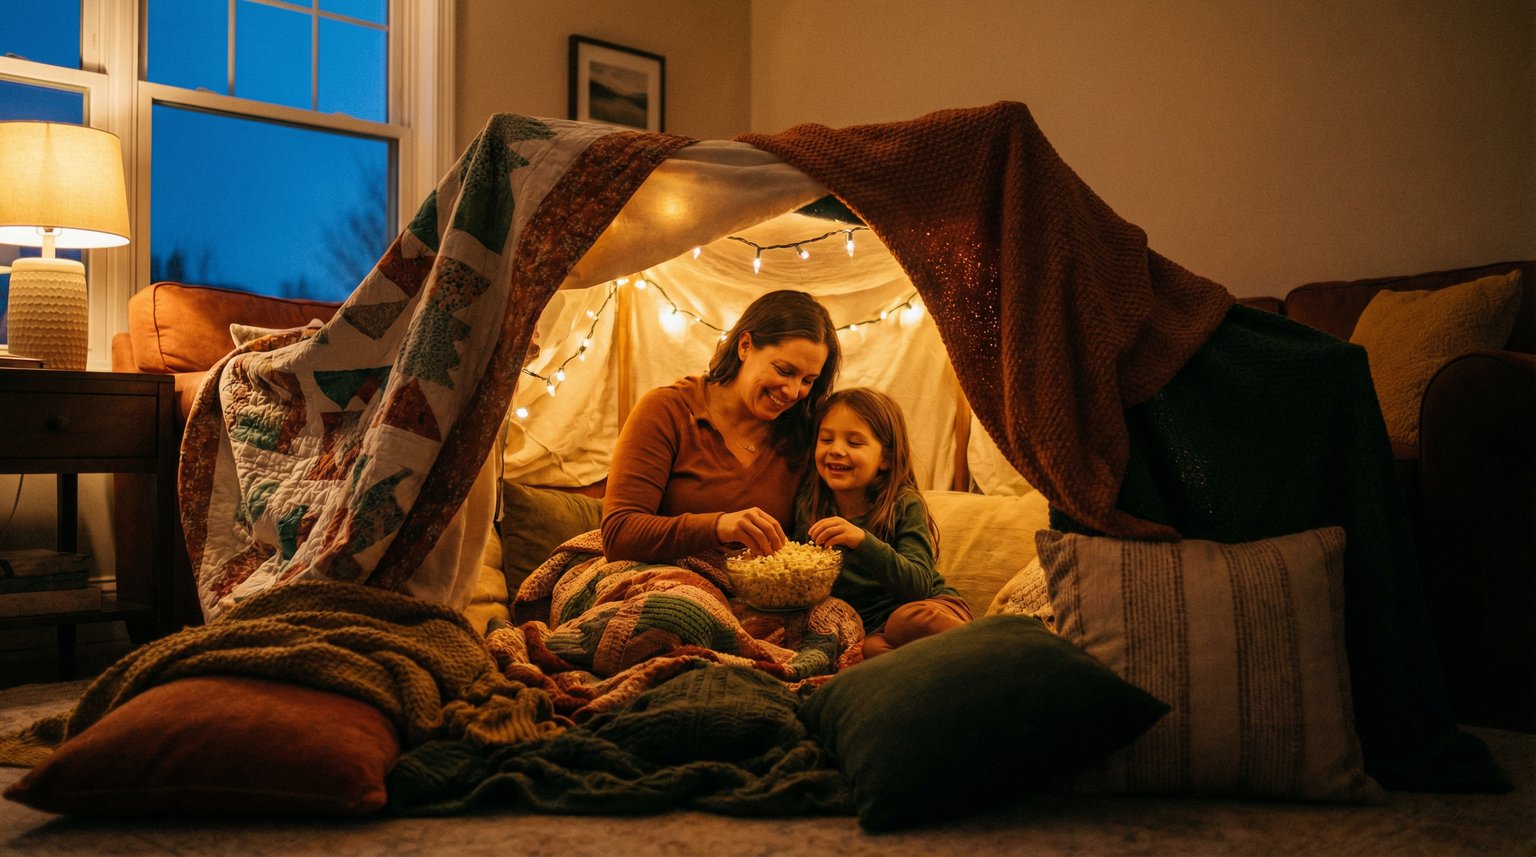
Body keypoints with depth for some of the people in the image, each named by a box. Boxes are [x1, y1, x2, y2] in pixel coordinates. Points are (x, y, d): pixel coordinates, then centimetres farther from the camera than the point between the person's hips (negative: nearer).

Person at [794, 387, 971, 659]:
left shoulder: (904, 505, -8)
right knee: (872, 648, -34)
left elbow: (919, 585, -22)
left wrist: (863, 542, -36)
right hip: (869, 627, 3)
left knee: (910, 619, -38)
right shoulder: (806, 506, 2)